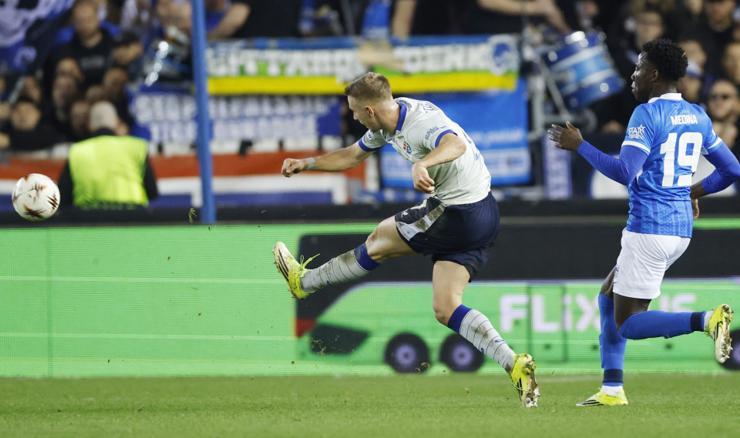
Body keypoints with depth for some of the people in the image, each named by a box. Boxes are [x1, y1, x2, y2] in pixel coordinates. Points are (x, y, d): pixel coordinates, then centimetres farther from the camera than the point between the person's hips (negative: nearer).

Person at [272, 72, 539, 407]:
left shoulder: (421, 120, -24)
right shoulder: (388, 124, 7)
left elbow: (456, 144, -46)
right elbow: (352, 155, 25)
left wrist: (423, 164, -63)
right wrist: (306, 164, 20)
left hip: (460, 216, -10)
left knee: (380, 241, 9)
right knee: (445, 309, 4)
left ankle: (304, 281, 28)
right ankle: (514, 364, -6)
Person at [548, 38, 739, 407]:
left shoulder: (647, 114, -13)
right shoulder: (697, 116, 11)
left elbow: (624, 172, -23)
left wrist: (579, 146, -13)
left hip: (648, 229, -9)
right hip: (680, 228, 9)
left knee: (628, 324, -3)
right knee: (609, 294, 20)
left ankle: (706, 320, -25)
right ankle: (612, 389, 16)